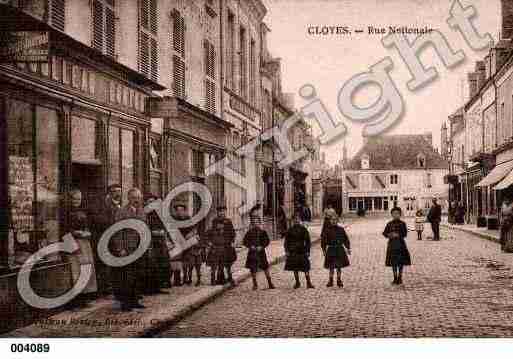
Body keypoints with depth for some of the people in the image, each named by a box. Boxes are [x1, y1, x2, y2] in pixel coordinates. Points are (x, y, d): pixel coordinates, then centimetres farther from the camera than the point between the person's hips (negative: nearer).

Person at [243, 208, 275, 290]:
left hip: (261, 252, -1)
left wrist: (262, 246, -14)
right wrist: (250, 246, -12)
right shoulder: (249, 232, 3)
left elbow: (267, 241, 1)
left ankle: (270, 283, 7)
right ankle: (255, 284, 15)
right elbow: (245, 241, 3)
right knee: (253, 269, 3)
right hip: (252, 252, 1)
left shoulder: (262, 232, 2)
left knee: (265, 267, -1)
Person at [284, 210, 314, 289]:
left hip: (302, 251, -2)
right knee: (295, 268, 8)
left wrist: (307, 251, -3)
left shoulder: (304, 230, 1)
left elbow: (308, 241, 3)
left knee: (306, 268, -5)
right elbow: (286, 241, 7)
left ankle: (308, 282, 0)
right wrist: (287, 250, 0)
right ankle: (297, 282, 20)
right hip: (293, 252, 2)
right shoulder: (290, 230, 4)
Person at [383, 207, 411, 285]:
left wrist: (398, 235, -20)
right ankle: (395, 278, 14)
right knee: (393, 262, 5)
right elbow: (384, 233, 5)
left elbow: (405, 234, -6)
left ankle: (400, 278, 12)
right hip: (392, 244, 2)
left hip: (400, 243, -2)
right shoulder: (389, 224, 6)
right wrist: (389, 235, -14)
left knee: (401, 262, 1)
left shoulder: (402, 224, 0)